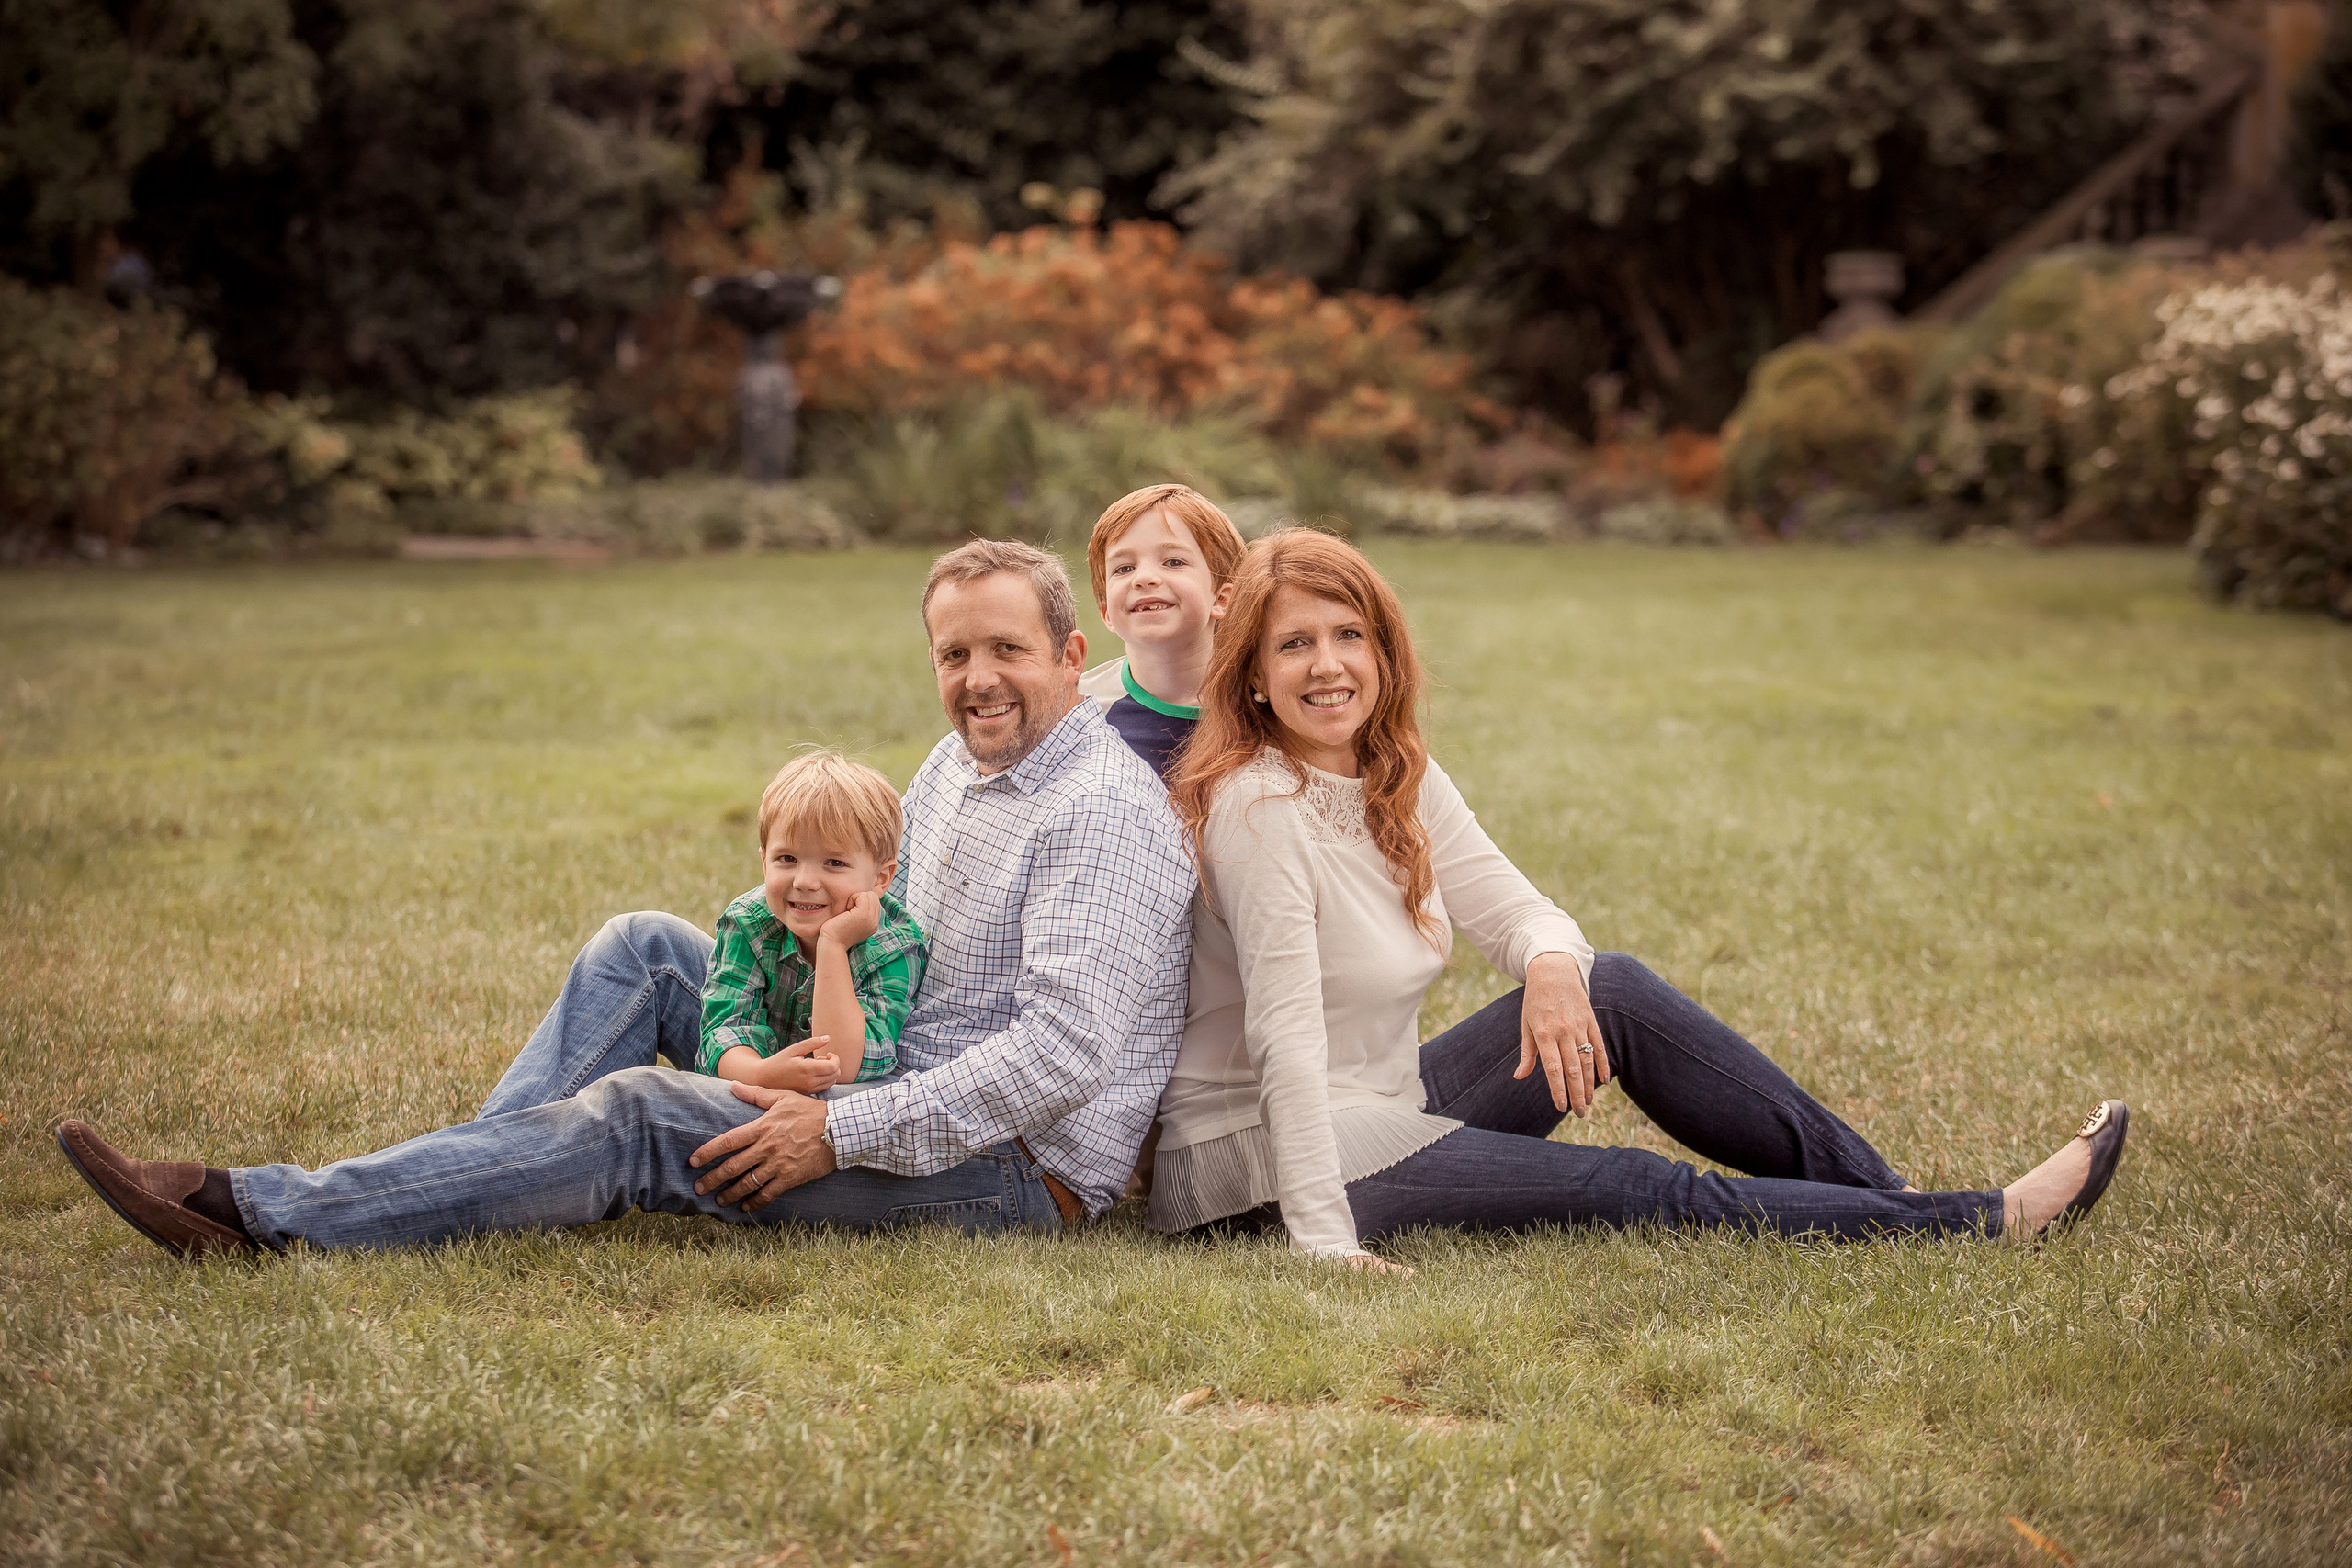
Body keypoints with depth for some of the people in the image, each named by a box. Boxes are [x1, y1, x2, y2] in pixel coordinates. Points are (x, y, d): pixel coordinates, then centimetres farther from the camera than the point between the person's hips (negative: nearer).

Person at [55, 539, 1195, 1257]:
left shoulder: (1099, 815, -19)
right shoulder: (957, 765, 11)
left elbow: (1065, 1052, -27)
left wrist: (839, 1134, -24)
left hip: (1022, 1170, -9)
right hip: (906, 1095, 9)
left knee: (640, 1115, -21)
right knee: (644, 949, 3)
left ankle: (267, 1214, -19)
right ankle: (471, 1185, -7)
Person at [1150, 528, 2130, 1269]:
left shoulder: (1399, 778, 5)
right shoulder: (1253, 808, -21)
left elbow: (1516, 909, 5)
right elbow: (1285, 1038, -26)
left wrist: (1551, 965, -20)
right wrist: (1325, 1242, -30)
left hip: (1378, 1109, 8)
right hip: (1256, 1161, -8)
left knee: (1615, 990, -2)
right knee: (1638, 1192, -14)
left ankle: (1880, 1191, 0)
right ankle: (1974, 1226, -10)